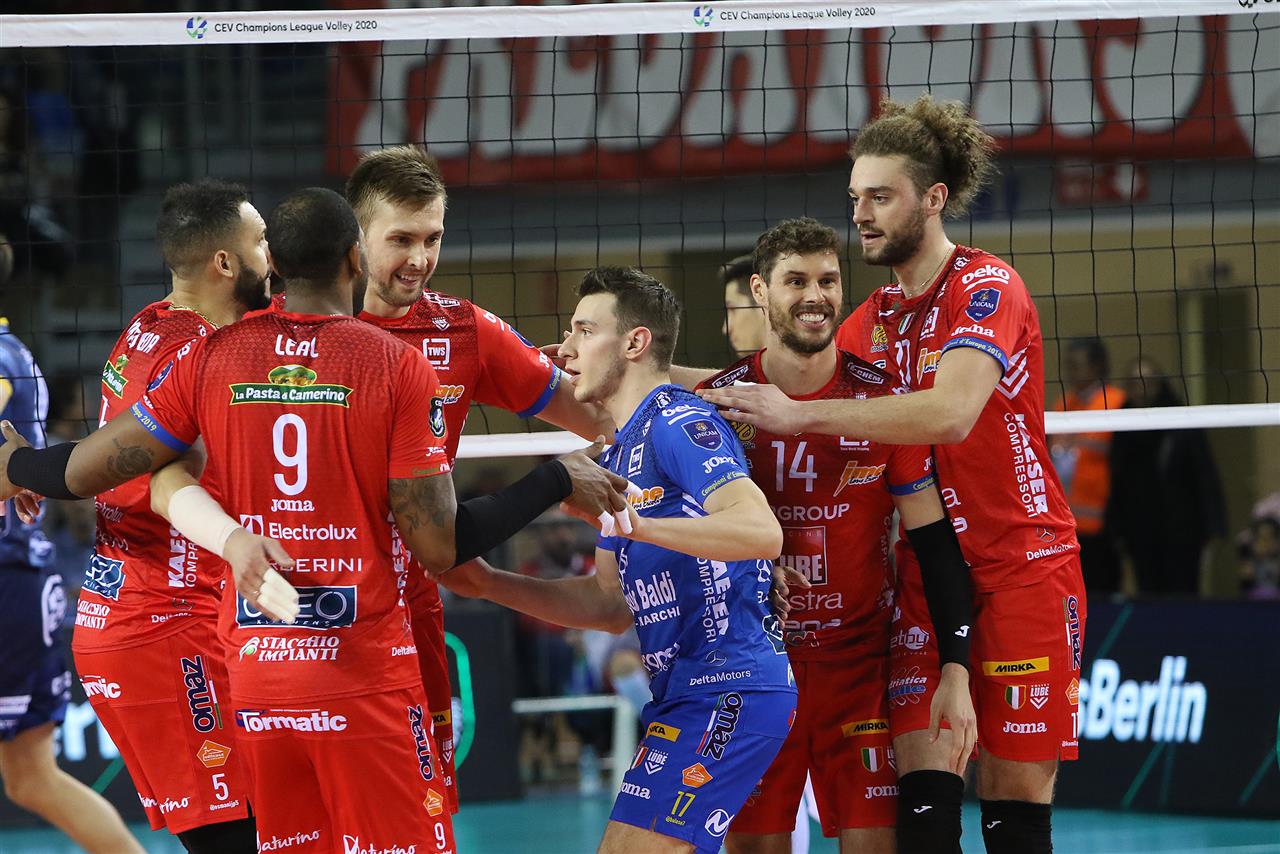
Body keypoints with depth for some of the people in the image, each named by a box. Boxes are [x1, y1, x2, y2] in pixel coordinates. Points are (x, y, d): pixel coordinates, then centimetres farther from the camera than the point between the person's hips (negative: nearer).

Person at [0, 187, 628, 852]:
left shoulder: (212, 357, 3)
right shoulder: (399, 366, -6)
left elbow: (87, 471, 5)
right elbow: (439, 547, -8)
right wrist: (558, 482, 3)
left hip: (252, 675, 4)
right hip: (364, 673, -4)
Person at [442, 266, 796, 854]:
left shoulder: (678, 424, -10)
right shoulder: (622, 453, 20)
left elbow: (762, 532, -25)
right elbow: (611, 604, 24)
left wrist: (630, 521, -29)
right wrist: (489, 583, 16)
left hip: (729, 692, -10)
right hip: (683, 694, 10)